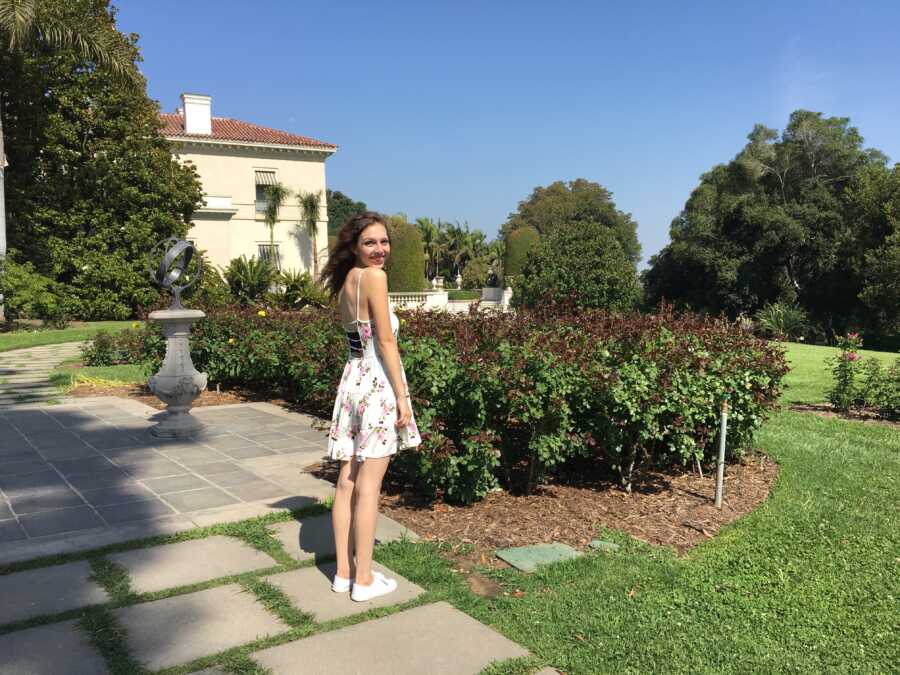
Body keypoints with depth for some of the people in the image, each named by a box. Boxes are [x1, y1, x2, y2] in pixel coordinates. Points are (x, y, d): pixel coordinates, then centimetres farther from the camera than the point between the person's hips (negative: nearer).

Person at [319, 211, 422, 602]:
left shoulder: (345, 281, 13)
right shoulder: (373, 277, -11)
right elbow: (386, 342, -14)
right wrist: (402, 398, -12)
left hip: (352, 379, 8)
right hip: (378, 383, -8)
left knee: (347, 481, 10)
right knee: (368, 485, -1)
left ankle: (344, 572, 20)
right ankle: (364, 580, 8)